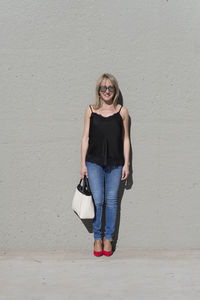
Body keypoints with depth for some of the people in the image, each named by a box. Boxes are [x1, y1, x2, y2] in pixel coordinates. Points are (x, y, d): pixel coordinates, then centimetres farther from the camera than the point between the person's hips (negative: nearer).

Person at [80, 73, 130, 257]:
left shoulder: (122, 111, 4)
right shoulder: (91, 111, 4)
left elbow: (125, 138, 7)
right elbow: (86, 137, 6)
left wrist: (126, 164, 3)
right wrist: (83, 163, 2)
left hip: (115, 163, 1)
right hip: (94, 161, 0)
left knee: (112, 200, 3)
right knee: (97, 200, -4)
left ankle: (108, 238, 15)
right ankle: (97, 238, 11)